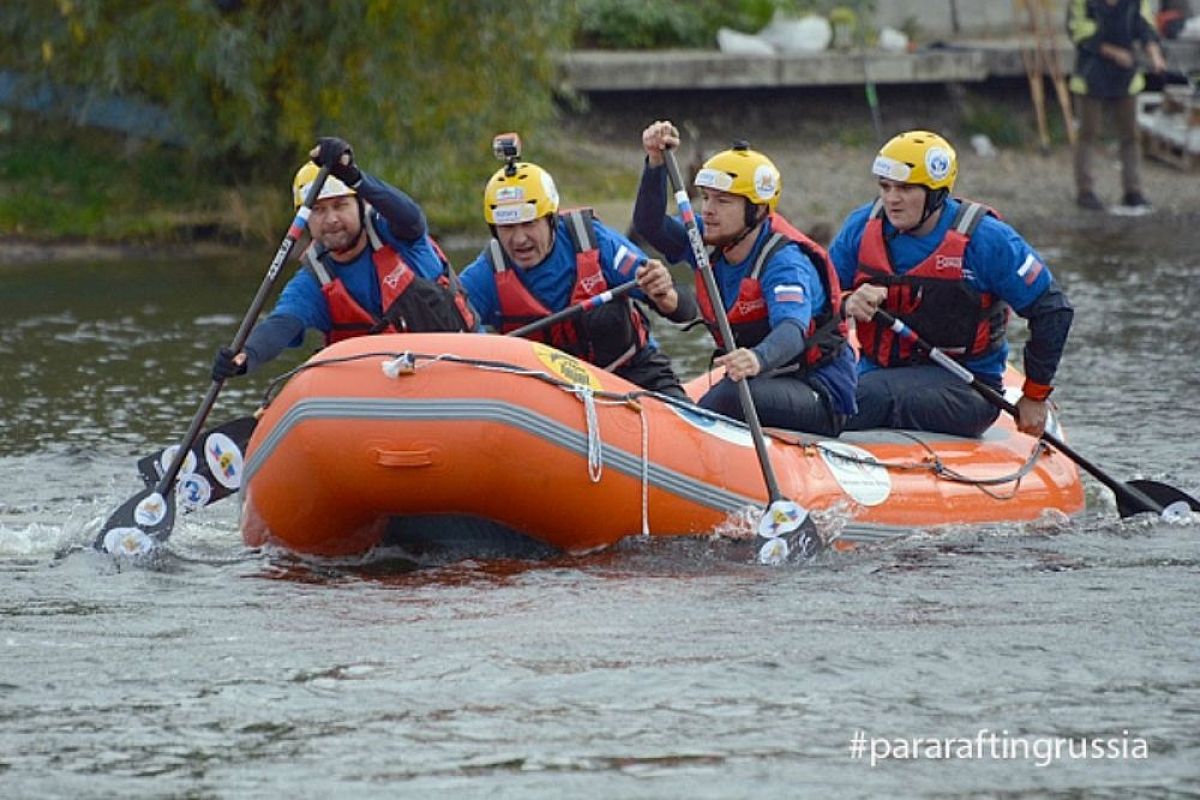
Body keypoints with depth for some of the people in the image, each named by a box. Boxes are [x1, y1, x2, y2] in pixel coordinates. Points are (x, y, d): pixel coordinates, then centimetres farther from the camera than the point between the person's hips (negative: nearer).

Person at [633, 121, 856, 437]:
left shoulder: (785, 262, -22)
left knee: (729, 397, -35)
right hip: (759, 384, 8)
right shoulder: (716, 243, 3)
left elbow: (791, 330, -39)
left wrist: (758, 358, -62)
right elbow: (650, 226, -2)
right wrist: (656, 164, -17)